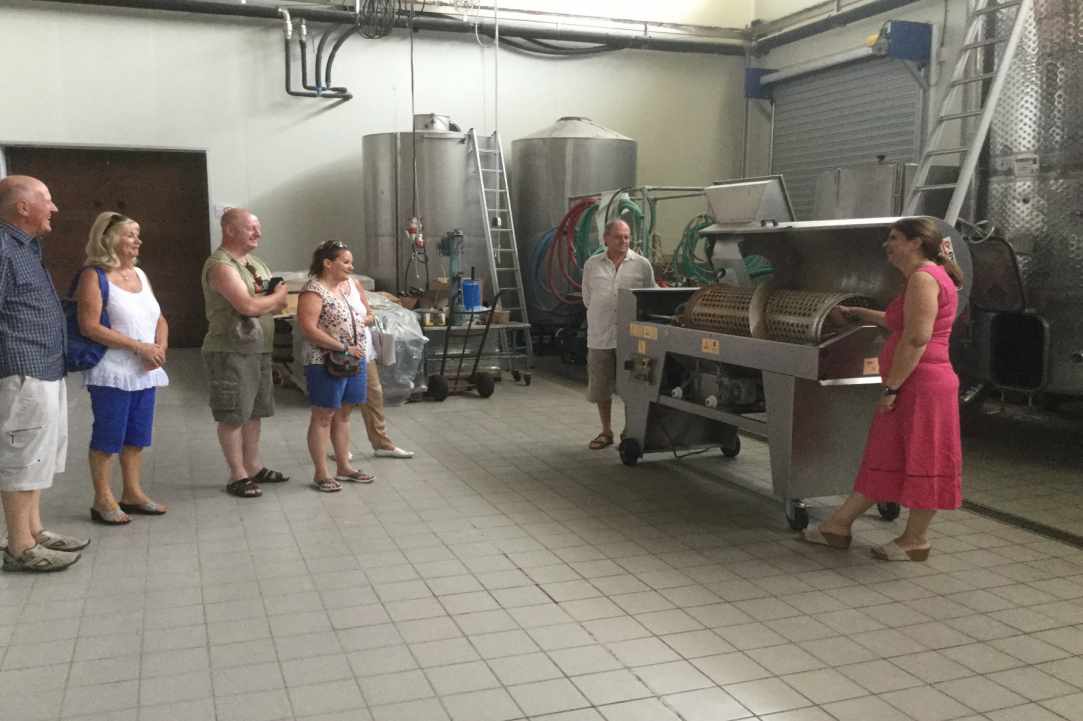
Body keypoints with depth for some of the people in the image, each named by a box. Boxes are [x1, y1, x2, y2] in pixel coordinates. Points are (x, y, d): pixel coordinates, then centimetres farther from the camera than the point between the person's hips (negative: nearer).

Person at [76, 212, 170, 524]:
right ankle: (103, 500, 9)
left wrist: (160, 347, -5)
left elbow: (159, 319, 16)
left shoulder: (139, 274, 14)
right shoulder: (94, 276, -9)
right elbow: (90, 327, -17)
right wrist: (139, 346, -19)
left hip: (145, 373, 7)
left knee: (137, 436, 12)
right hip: (111, 374, -7)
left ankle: (132, 493, 23)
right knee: (107, 437, 0)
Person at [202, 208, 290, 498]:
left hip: (258, 349, 9)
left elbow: (280, 304, 15)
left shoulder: (256, 264, 15)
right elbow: (248, 305, -24)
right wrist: (275, 296, -6)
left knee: (254, 412, 16)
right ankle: (237, 476, 8)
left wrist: (262, 300, -7)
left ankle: (254, 467, 27)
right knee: (233, 416, 0)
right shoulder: (221, 265, -14)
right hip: (230, 351, -9)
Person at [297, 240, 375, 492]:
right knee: (323, 416, 0)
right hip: (326, 364, -8)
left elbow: (360, 317, 28)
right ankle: (321, 474, 7)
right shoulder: (313, 291, -14)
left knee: (343, 414, 15)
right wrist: (344, 348, -21)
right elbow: (308, 329, -23)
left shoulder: (348, 284, 12)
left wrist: (365, 320, 6)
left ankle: (344, 467, 24)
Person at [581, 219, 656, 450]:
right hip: (600, 336, 2)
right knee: (600, 388, 10)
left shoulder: (642, 264, 0)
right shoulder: (592, 264, 6)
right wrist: (601, 317, 9)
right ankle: (606, 432, 24)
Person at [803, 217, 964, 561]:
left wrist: (891, 387, -20)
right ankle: (838, 526, 20)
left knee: (921, 461, 1)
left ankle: (915, 540, 13)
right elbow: (899, 324, 34)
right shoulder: (924, 277, 19)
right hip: (913, 387, 11)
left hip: (922, 386, -11)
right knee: (882, 459, 13)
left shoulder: (924, 278, -14)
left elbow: (917, 339, -22)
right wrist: (857, 313, 42)